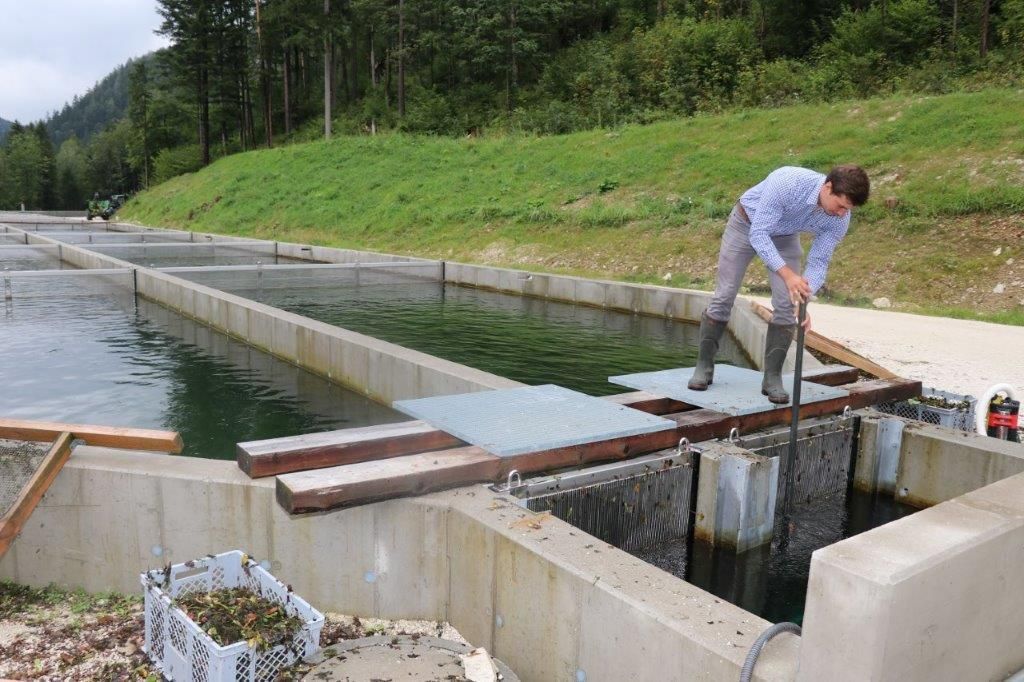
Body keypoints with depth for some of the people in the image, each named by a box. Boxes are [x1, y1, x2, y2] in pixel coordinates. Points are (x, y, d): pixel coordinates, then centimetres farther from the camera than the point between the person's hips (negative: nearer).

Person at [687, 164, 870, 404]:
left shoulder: (840, 219, -25)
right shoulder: (788, 182, -40)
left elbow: (819, 262, -17)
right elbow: (758, 233, -37)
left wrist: (804, 299, -33)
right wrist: (787, 274, -46)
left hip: (784, 236, 4)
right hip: (747, 223, -3)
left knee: (786, 304, -9)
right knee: (724, 296, -4)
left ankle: (772, 377, 0)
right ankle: (704, 366, 8)